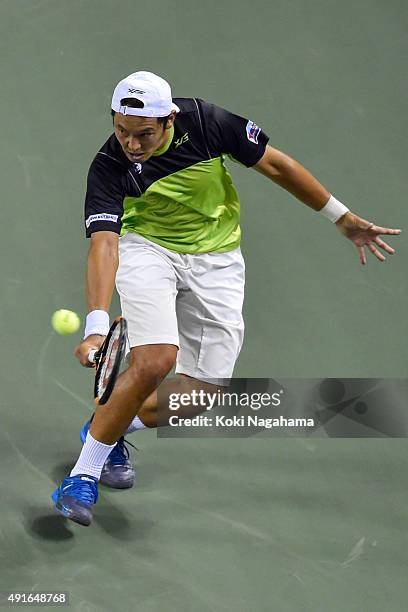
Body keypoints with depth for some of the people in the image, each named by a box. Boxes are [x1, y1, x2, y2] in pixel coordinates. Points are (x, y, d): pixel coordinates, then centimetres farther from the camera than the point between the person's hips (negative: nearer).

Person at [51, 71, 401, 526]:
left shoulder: (204, 122, -20)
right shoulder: (108, 168, -23)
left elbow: (276, 165, -8)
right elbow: (104, 245, -33)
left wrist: (343, 219, -1)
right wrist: (97, 325, -49)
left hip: (216, 259, 3)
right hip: (148, 247, -2)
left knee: (202, 389, -5)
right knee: (155, 360, -27)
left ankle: (113, 424, 22)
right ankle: (84, 474, -13)